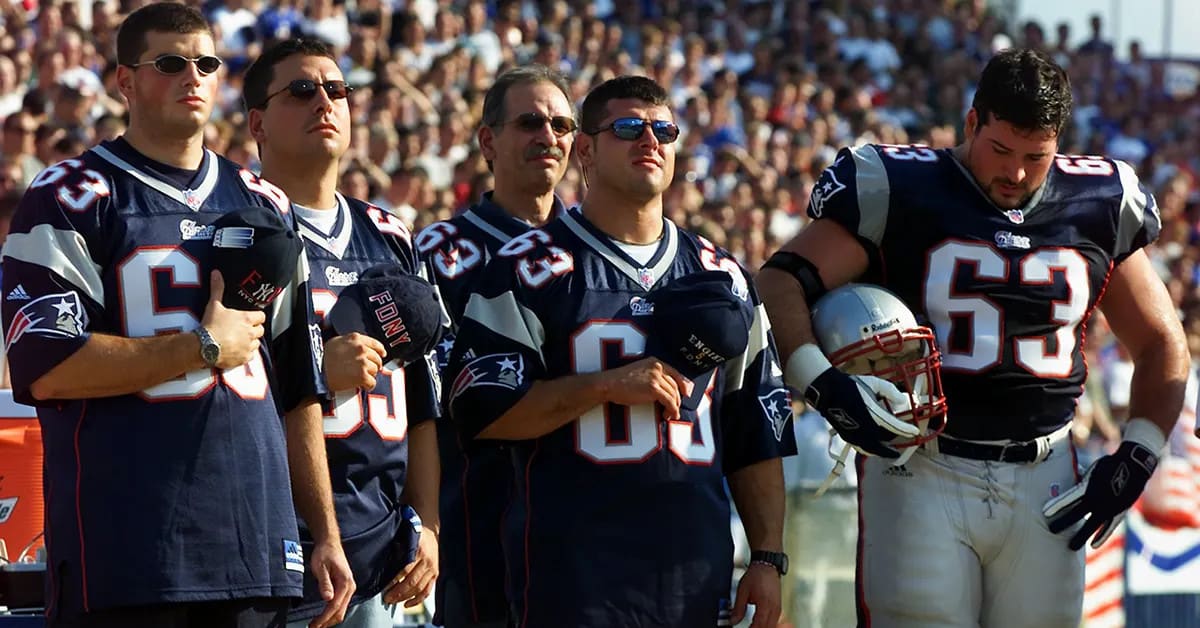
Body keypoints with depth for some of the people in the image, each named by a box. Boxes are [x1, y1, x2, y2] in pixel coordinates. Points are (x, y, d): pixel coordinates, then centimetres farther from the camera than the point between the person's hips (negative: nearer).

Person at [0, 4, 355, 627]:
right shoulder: (72, 198, -1)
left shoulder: (263, 206, 18)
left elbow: (298, 391, 19)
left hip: (254, 547, 5)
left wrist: (326, 537, 13)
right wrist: (205, 347, -8)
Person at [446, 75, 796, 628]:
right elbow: (479, 407, -8)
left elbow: (758, 435, 16)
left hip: (697, 577, 5)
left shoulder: (721, 276, 15)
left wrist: (768, 559, 9)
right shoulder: (533, 269, 0)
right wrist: (607, 385, -15)